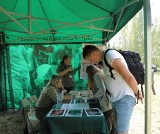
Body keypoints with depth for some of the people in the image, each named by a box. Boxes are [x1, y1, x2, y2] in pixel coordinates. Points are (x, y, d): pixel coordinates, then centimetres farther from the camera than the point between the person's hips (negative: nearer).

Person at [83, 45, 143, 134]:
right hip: (115, 99, 9)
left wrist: (137, 93, -4)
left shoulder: (111, 55, -15)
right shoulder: (105, 58, 14)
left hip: (124, 99, -9)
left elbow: (129, 77, -17)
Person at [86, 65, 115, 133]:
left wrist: (95, 95, -3)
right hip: (110, 103, 9)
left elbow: (102, 89, -19)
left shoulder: (96, 75, -8)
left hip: (106, 105, -9)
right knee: (112, 126, 17)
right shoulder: (101, 73, 18)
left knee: (107, 128, 0)